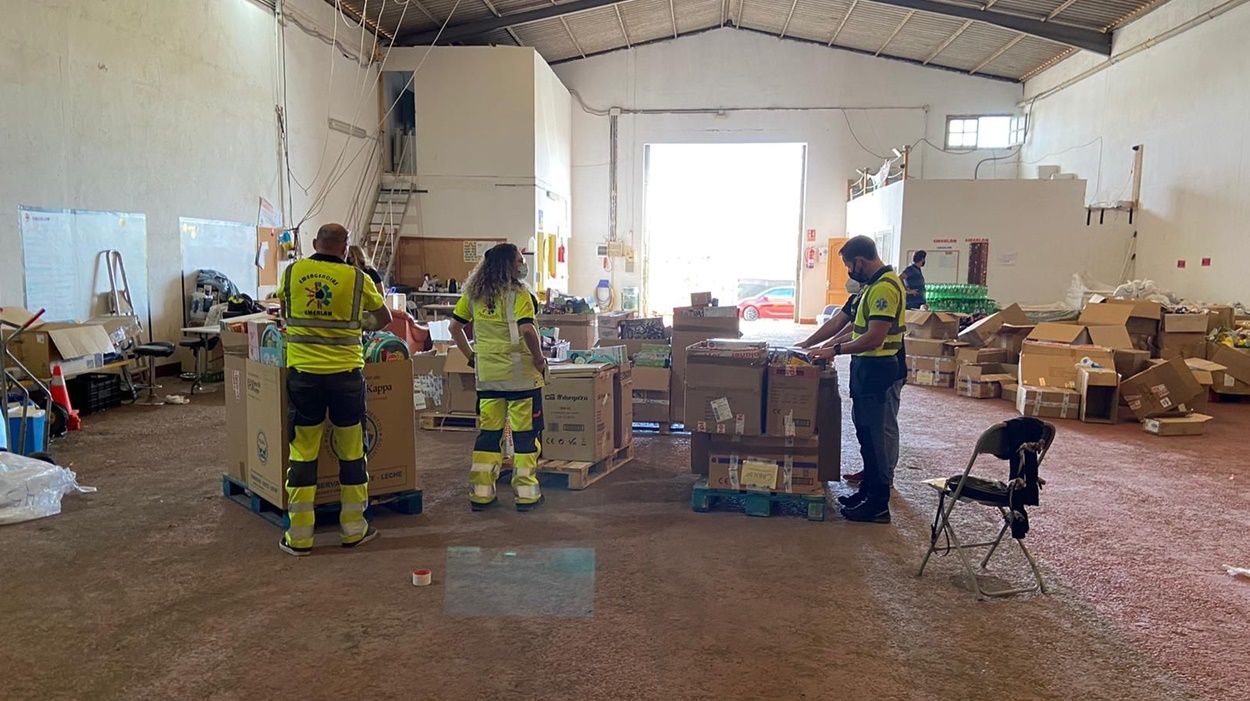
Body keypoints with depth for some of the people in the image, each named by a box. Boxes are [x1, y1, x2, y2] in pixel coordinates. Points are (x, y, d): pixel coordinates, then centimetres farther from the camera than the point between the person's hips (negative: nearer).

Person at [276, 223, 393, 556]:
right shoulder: (357, 278, -2)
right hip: (345, 374, -1)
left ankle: (299, 536, 12)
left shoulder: (292, 272, 3)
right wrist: (365, 322, 36)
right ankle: (353, 528, 20)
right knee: (352, 453, 11)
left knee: (303, 454, 7)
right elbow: (384, 318, 13)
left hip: (303, 373, 1)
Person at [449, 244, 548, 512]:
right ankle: (526, 493, 11)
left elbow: (455, 326, 11)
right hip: (520, 373, -5)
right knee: (525, 432, 5)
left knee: (488, 432, 13)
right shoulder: (517, 293, -11)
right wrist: (539, 359, -10)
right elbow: (527, 330, -23)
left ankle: (480, 493, 17)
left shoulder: (474, 293, 7)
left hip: (487, 374, 5)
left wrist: (471, 356, 17)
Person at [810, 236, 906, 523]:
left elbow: (875, 338, -24)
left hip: (880, 372, -10)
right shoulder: (875, 284, 13)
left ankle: (878, 505, 6)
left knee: (879, 436, -2)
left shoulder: (885, 287, -19)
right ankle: (868, 490, 29)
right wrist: (835, 345, 15)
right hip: (867, 369, 10)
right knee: (867, 434, 17)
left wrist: (837, 350, -17)